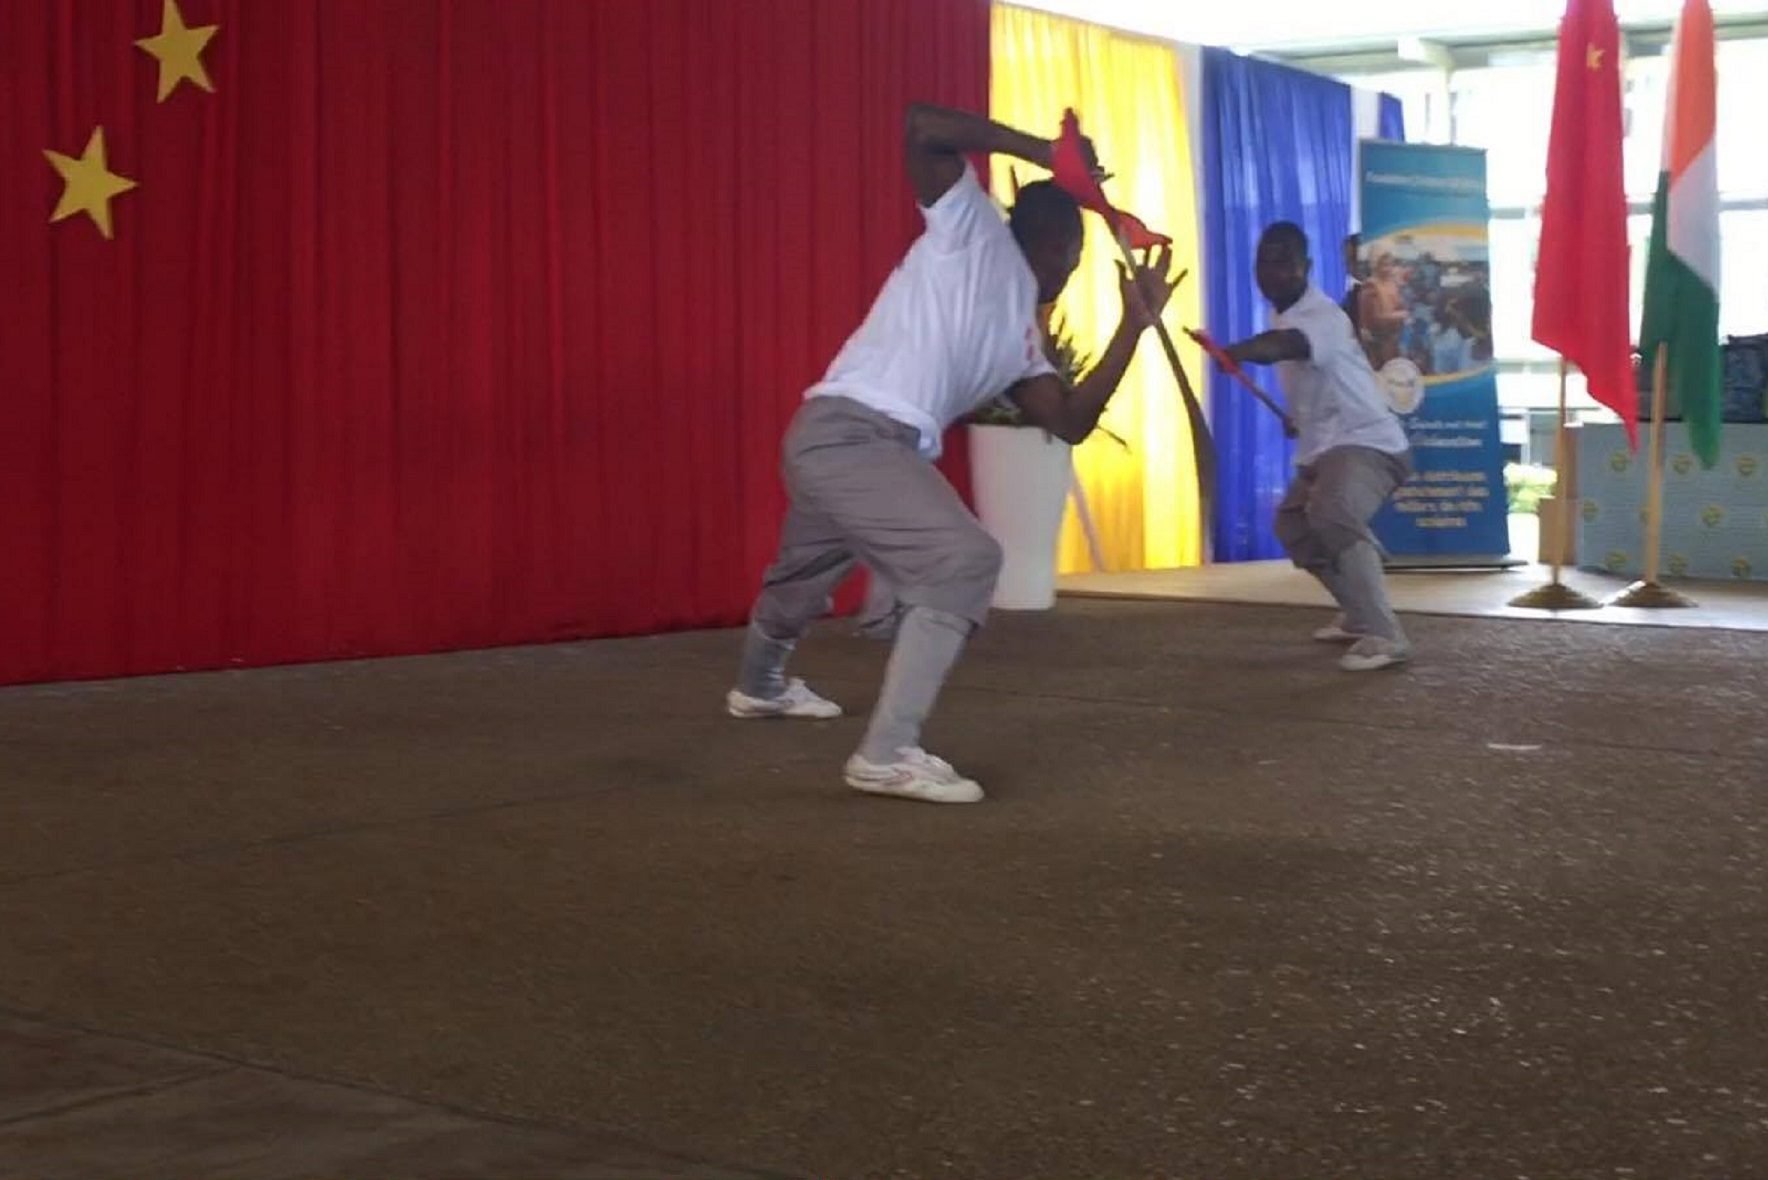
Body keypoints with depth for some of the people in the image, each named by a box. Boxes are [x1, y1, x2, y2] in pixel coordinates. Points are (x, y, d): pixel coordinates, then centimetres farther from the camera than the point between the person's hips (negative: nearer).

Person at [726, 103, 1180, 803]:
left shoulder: (1021, 334, 23)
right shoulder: (971, 233, 2)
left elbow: (1072, 423, 11)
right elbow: (922, 126, -11)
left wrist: (1134, 325, 11)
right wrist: (1044, 153, -10)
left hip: (833, 444, 10)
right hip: (846, 432, -10)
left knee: (806, 574, 32)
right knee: (964, 560, -18)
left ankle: (759, 687, 61)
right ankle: (887, 754, -18)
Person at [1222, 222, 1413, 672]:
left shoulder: (1322, 316, -22)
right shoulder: (1286, 318, 10)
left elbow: (1286, 346, -45)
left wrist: (1231, 352, -64)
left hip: (1367, 441, -11)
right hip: (1326, 447, 11)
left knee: (1332, 514, -36)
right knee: (1294, 524, 23)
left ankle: (1384, 636, -35)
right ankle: (1358, 616, 40)